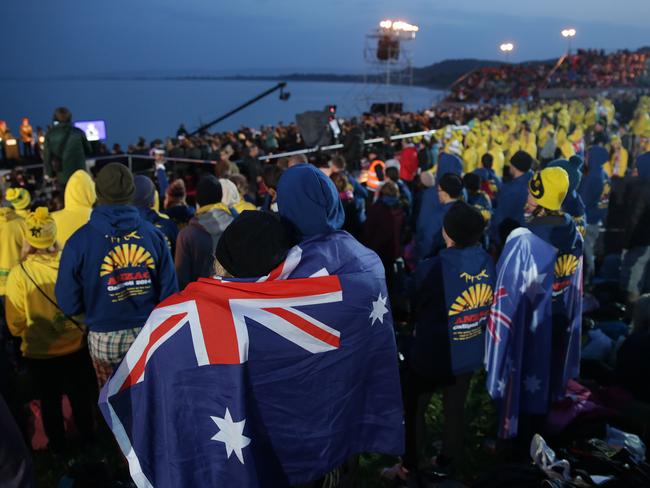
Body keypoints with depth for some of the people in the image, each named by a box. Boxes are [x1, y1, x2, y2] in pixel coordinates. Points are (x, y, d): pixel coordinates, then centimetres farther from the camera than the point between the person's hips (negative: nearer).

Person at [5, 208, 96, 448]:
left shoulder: (19, 274, -22)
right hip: (76, 347, 2)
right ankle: (86, 435, 42)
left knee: (50, 398, 21)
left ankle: (57, 442, 39)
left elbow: (16, 325, -11)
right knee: (80, 393, 23)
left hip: (39, 353, -1)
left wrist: (31, 334, 11)